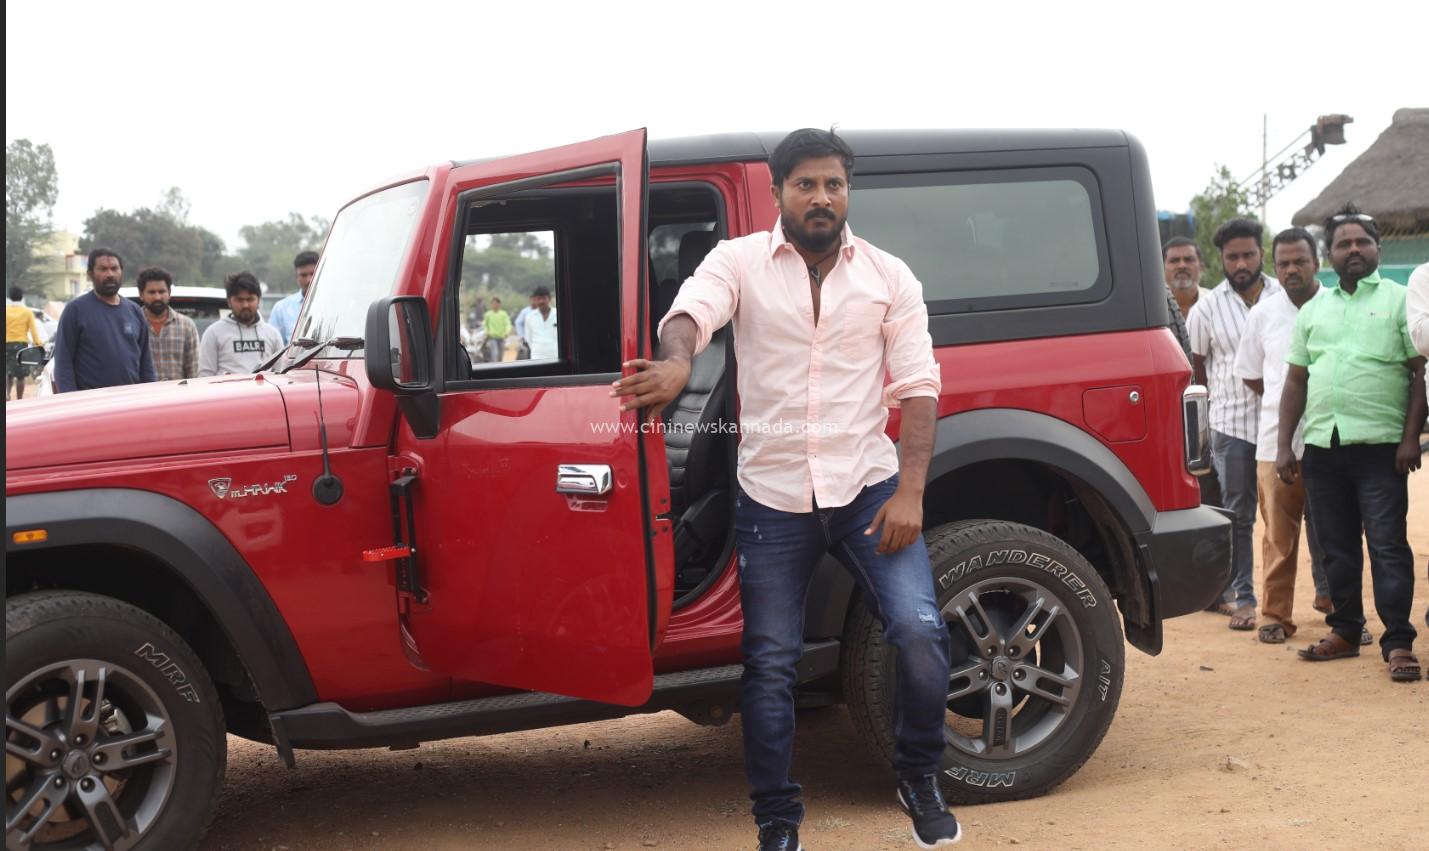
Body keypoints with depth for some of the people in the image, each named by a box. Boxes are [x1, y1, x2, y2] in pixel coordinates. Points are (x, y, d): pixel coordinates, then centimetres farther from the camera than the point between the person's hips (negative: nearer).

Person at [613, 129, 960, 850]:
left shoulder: (889, 276, 4)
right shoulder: (739, 261, 0)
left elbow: (917, 386, 0)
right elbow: (689, 312, -20)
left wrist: (910, 493, -10)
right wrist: (677, 362, -45)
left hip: (868, 487, 0)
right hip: (772, 498, 0)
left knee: (920, 630, -14)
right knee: (770, 661, 5)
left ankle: (918, 776, 14)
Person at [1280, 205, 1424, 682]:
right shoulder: (1312, 311, 16)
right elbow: (1296, 381, 16)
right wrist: (1284, 446, 9)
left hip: (1380, 446, -4)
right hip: (1322, 446, 4)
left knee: (1387, 546, -5)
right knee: (1336, 547, 11)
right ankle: (1345, 631, 22)